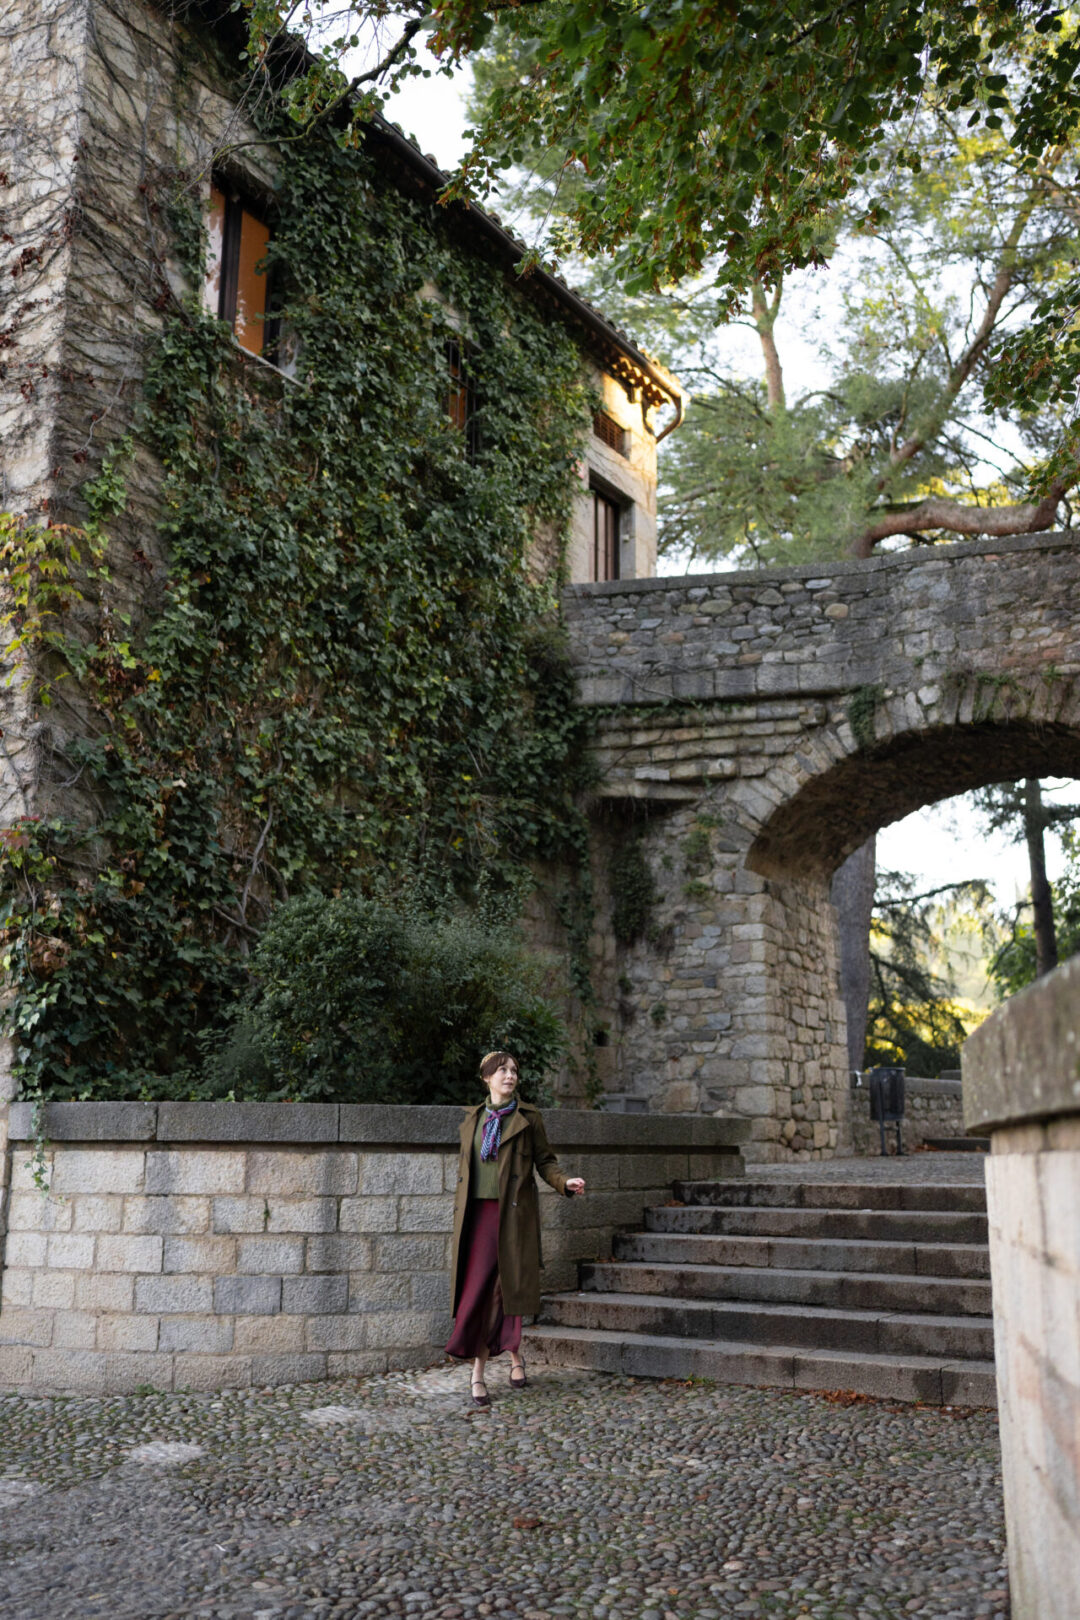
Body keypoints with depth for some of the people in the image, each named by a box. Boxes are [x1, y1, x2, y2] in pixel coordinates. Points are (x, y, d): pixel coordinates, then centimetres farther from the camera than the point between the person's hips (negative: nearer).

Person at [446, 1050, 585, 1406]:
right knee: (475, 1291, -3)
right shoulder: (472, 1118, 12)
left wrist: (565, 1183, -15)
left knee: (507, 1287, 1)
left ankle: (514, 1355, 24)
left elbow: (544, 1160, 4)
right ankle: (478, 1374, 3)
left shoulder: (528, 1117, 3)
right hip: (476, 1213, 2)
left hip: (511, 1213, -2)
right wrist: (460, 1217, 16)